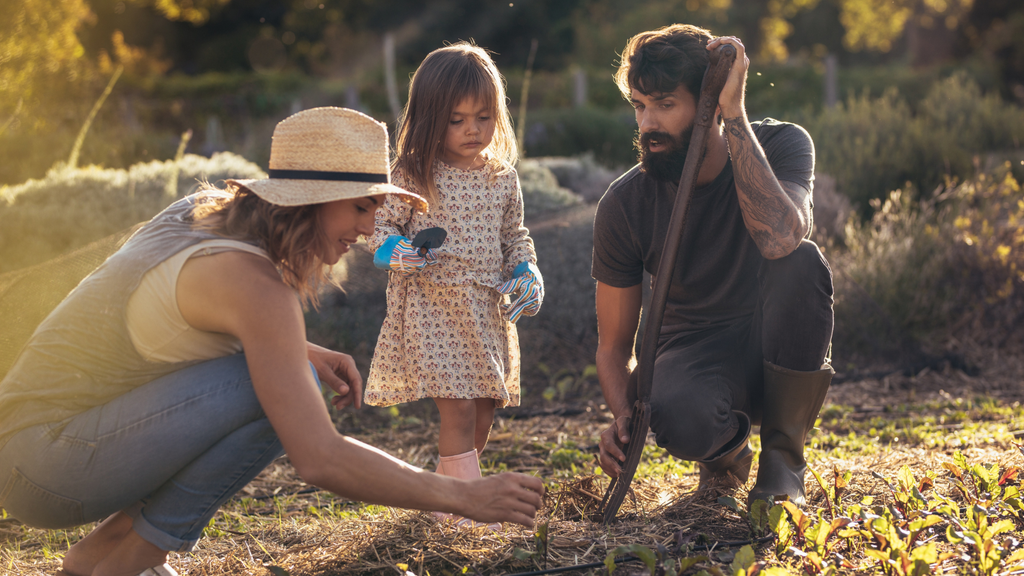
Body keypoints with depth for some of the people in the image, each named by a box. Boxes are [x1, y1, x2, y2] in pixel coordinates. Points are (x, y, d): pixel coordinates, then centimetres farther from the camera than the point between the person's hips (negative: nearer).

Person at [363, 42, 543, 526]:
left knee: (483, 411, 10)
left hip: (489, 309, 5)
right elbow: (381, 225, 0)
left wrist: (527, 273, 2)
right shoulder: (411, 175, -5)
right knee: (458, 408, -12)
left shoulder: (503, 178, 8)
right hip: (433, 305, -5)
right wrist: (394, 250, -21)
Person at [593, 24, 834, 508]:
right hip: (694, 350, 0)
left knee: (801, 262, -33)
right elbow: (614, 346, -4)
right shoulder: (624, 204, -12)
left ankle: (782, 458, -13)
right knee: (680, 422, -37)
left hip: (776, 350, 0)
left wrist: (735, 116, -36)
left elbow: (779, 239, -39)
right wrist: (623, 415, -25)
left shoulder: (780, 145, -14)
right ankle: (726, 449, 5)